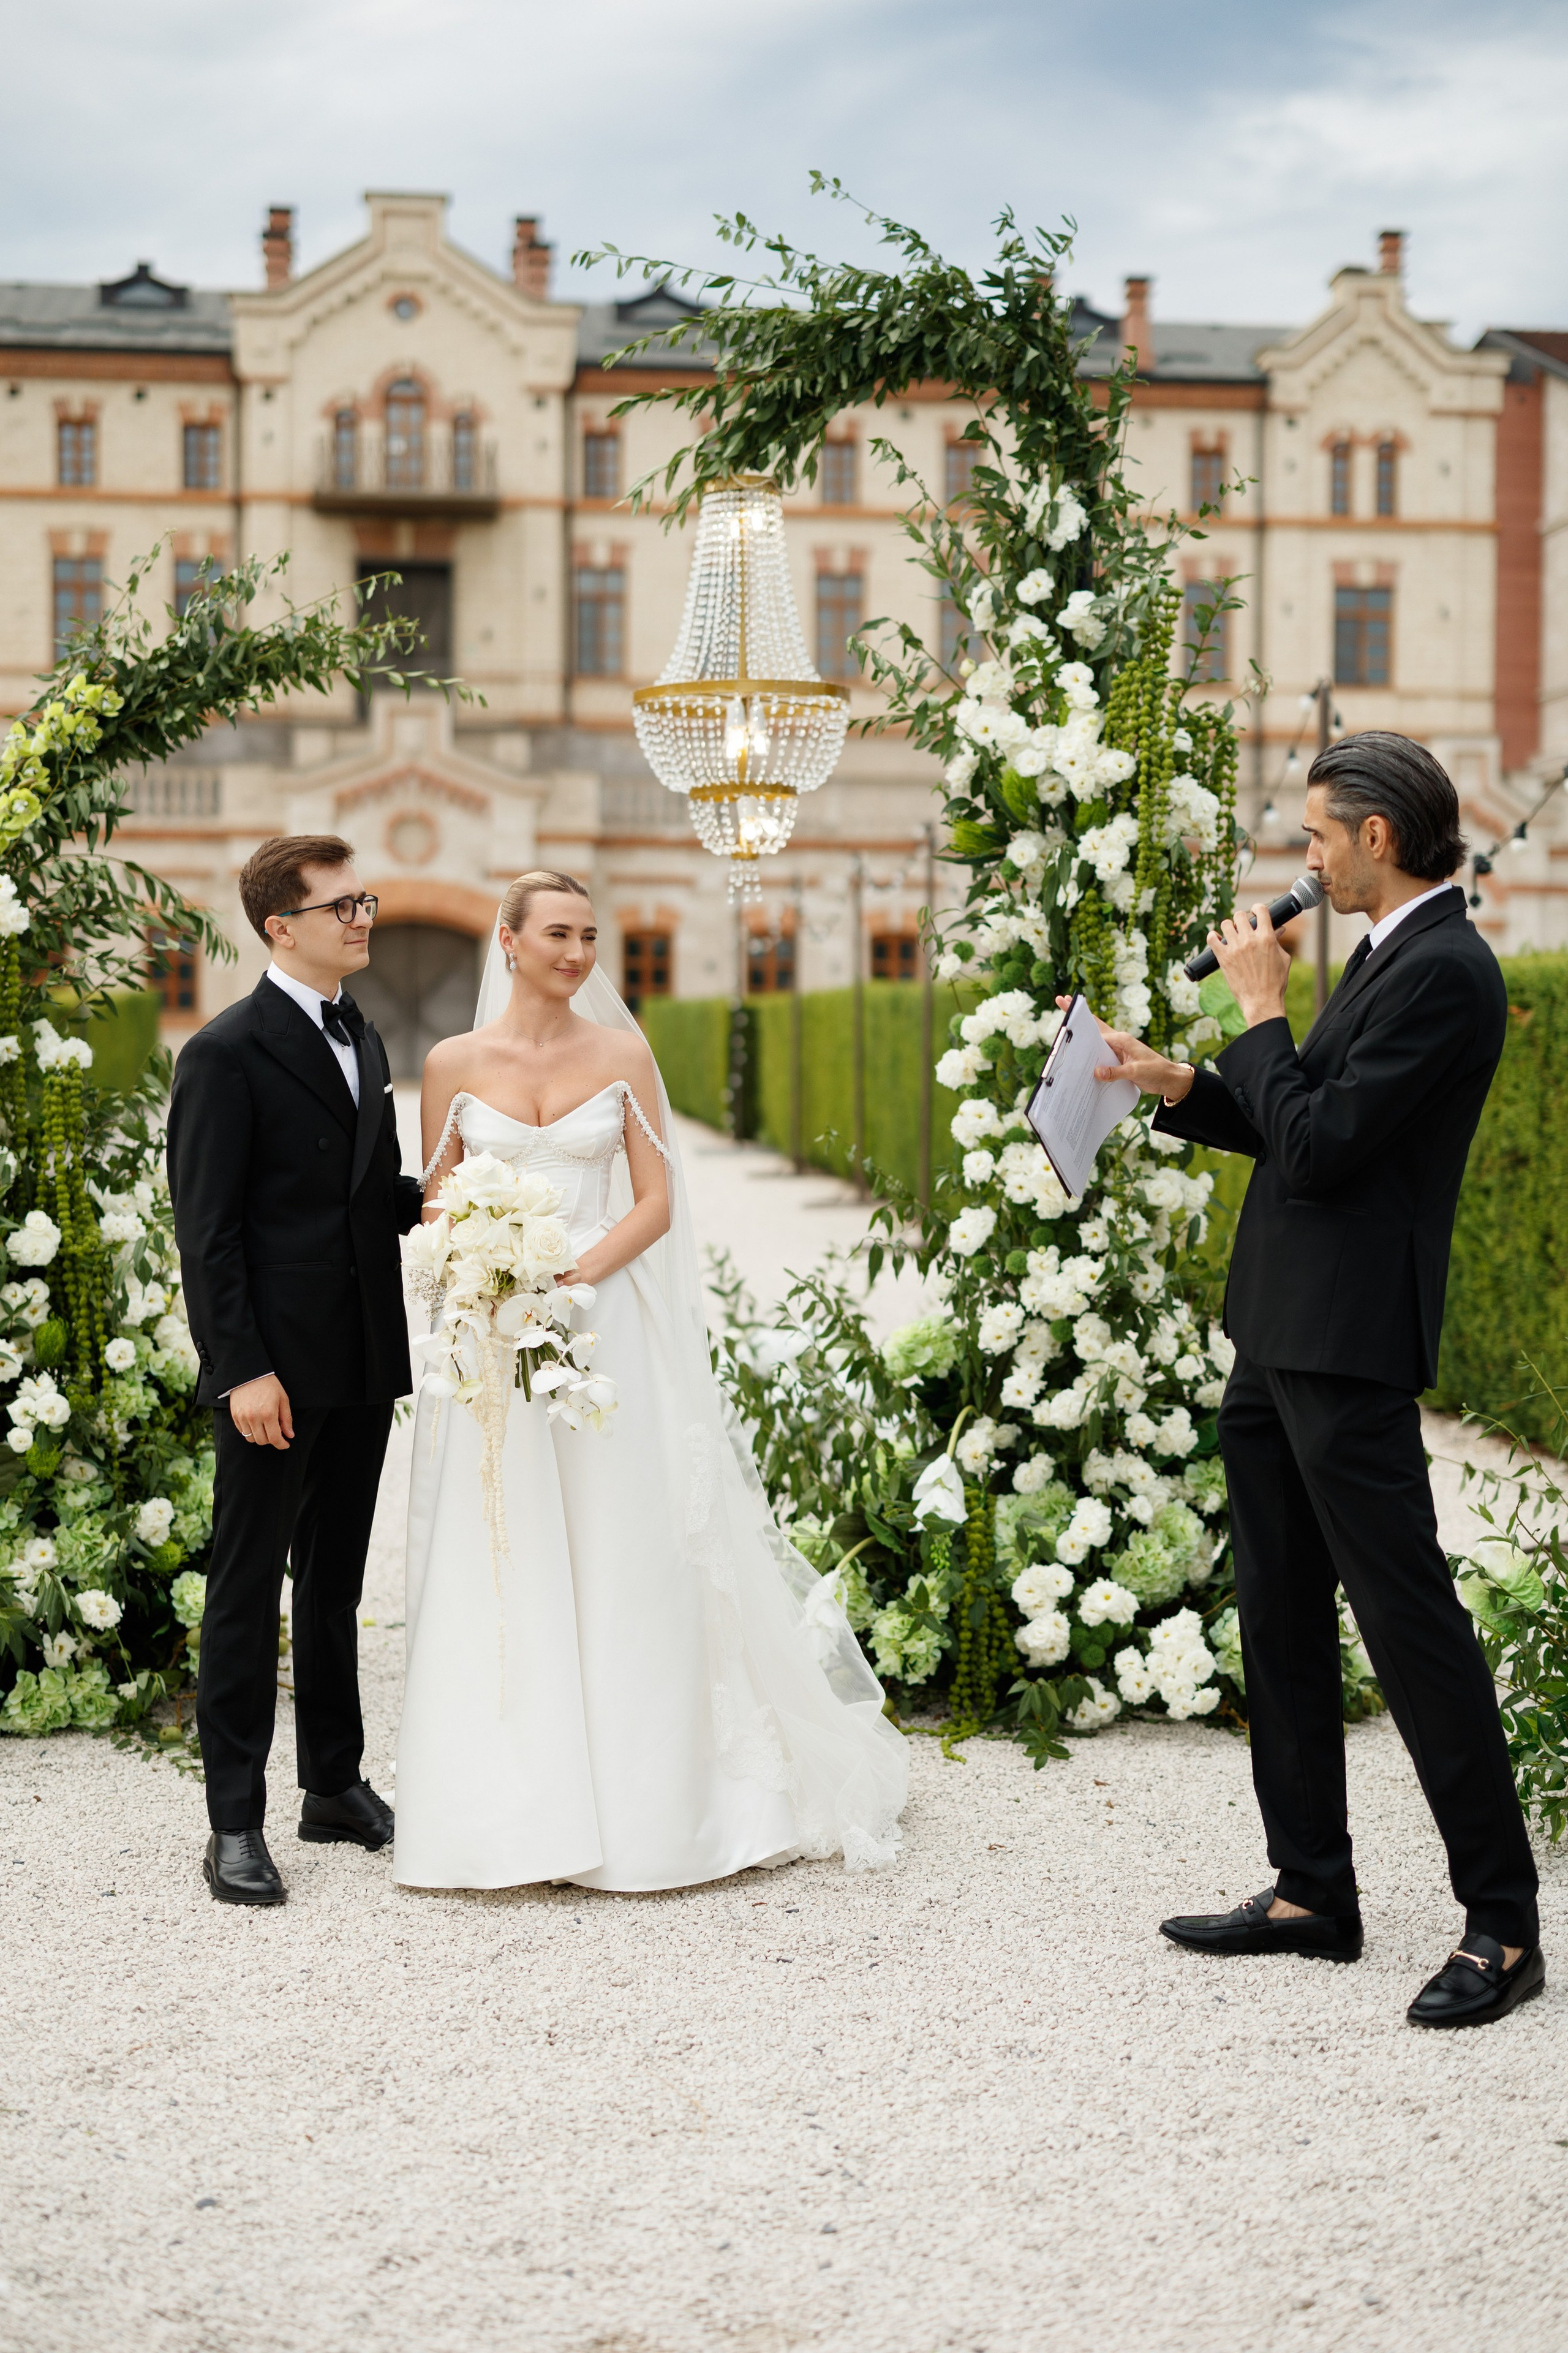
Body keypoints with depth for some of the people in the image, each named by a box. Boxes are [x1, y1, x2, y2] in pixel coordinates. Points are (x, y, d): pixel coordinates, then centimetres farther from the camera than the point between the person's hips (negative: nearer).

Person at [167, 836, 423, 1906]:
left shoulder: (364, 1039, 15)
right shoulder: (227, 1053, -10)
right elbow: (207, 1231, -13)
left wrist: (433, 1201, 0)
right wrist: (241, 1369, -18)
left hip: (363, 1365, 7)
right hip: (276, 1366, -7)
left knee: (337, 1581, 15)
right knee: (249, 1588, -1)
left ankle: (336, 1785, 25)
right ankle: (236, 1824, 5)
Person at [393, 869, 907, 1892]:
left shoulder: (623, 1055, 4)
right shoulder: (455, 1063, 4)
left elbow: (656, 1202, 0)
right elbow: (435, 1208, 8)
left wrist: (571, 1276, -14)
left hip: (605, 1328, 0)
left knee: (621, 1565, 1)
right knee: (498, 1574, 0)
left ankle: (631, 1800, 10)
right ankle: (510, 1807, 8)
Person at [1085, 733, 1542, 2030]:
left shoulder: (1444, 970, -17)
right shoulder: (1389, 956, 14)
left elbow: (1319, 1145, -21)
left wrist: (1262, 1010, -9)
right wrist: (1177, 1083, 13)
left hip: (1349, 1352, -10)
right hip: (1282, 1339, 10)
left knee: (1408, 1618, -6)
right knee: (1281, 1619, 14)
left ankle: (1503, 1923, 2)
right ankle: (1312, 1893, 24)